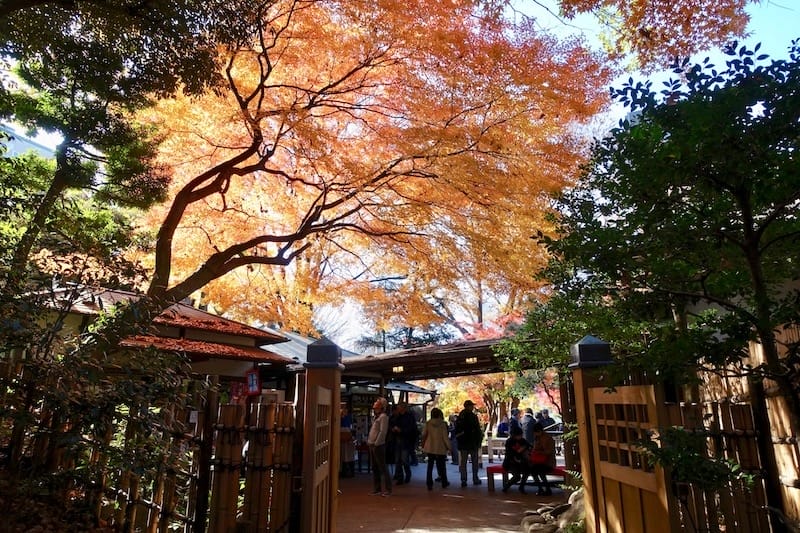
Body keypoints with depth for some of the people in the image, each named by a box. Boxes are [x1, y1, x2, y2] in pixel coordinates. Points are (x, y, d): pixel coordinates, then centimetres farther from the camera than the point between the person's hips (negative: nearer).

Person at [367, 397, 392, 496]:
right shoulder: (377, 416, 16)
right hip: (372, 445, 9)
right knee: (375, 468, 13)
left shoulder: (383, 416, -12)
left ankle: (388, 489, 1)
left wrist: (376, 443, -19)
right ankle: (377, 488, 20)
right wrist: (369, 441, 13)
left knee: (383, 467, -5)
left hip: (378, 445, -9)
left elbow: (383, 431, -19)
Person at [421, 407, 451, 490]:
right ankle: (444, 483, 23)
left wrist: (423, 445, 14)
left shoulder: (428, 423, -4)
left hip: (430, 447, 2)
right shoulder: (442, 424, -11)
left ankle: (429, 484, 4)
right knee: (442, 465, 12)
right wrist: (448, 447, -3)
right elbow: (445, 437, -10)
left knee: (430, 466, 7)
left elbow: (424, 435, 2)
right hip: (440, 448, -2)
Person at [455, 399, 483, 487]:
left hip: (463, 443, 4)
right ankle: (475, 479, 12)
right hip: (473, 443, -4)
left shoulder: (459, 417, 6)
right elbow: (478, 430, -13)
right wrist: (479, 440, -4)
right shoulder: (473, 416, -12)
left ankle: (463, 480, 3)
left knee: (463, 462, 6)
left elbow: (457, 431, 11)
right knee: (475, 461, 9)